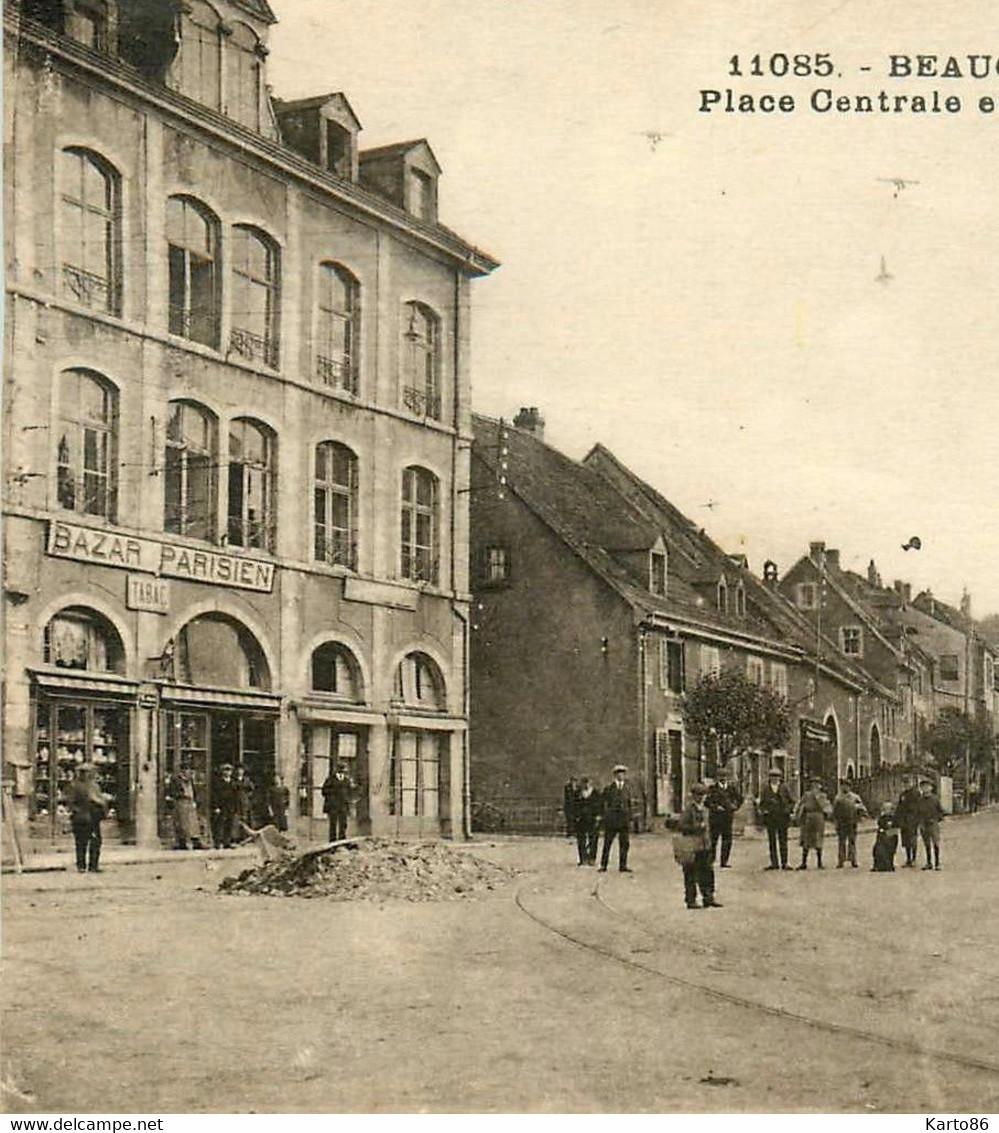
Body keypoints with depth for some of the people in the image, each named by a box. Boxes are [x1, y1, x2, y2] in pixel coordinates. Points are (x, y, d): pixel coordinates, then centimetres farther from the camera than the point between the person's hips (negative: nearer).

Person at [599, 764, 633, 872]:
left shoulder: (627, 789, 13)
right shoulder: (609, 788, 4)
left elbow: (629, 804, 16)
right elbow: (604, 804, 5)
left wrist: (630, 819, 12)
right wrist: (603, 817, -3)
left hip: (624, 818, 3)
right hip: (611, 818, -3)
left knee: (624, 842, 0)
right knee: (607, 842, -2)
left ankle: (623, 865, 5)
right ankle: (603, 865, 1)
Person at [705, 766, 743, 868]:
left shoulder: (732, 787, 8)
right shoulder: (712, 787, -2)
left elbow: (739, 798, 22)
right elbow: (706, 802, -5)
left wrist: (735, 806, 10)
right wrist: (716, 807, -14)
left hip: (727, 818, 3)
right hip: (715, 817, -3)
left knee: (727, 840, 1)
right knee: (713, 839, -1)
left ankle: (724, 862, 8)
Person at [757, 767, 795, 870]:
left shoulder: (785, 788, 4)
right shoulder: (765, 789, 7)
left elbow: (792, 801, 8)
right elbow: (761, 803, 15)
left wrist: (788, 810, -7)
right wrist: (763, 811, -2)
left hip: (782, 818, -1)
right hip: (770, 818, 1)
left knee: (783, 841, 0)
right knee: (772, 841, 2)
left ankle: (784, 863, 3)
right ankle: (774, 863, 6)